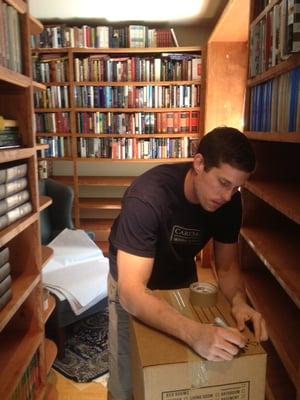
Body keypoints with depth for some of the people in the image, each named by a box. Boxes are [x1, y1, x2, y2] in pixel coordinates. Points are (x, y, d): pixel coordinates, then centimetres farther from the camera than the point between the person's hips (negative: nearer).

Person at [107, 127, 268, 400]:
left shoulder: (229, 200, -20)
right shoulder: (147, 197, -38)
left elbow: (227, 265, -11)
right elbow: (131, 291, -42)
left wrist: (239, 302, -31)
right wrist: (193, 333, -55)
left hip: (182, 279, 5)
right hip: (132, 284, -4)